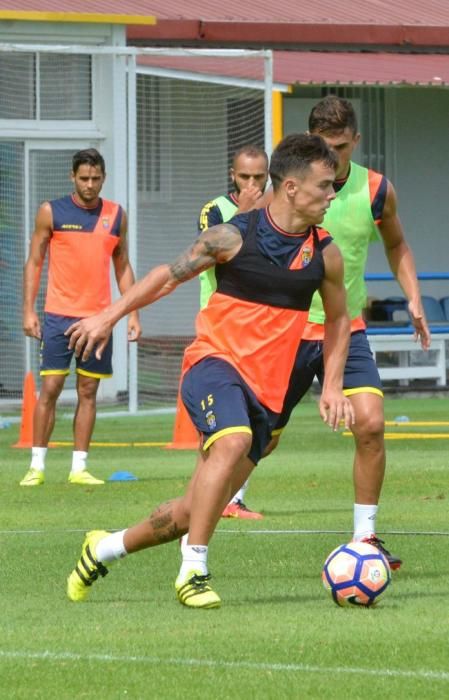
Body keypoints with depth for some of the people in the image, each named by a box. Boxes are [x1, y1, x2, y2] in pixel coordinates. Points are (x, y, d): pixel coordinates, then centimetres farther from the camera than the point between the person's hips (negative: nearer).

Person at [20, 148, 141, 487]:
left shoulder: (116, 215, 9)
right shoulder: (51, 212, 0)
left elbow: (123, 267, 15)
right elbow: (34, 262, 3)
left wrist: (132, 312, 8)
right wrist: (29, 310, -5)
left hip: (98, 317, 3)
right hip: (59, 315, -3)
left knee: (88, 391, 3)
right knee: (50, 388, -5)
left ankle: (79, 467, 7)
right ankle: (37, 465, 0)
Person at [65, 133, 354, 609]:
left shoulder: (324, 254, 3)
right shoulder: (234, 236, -7)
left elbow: (338, 319, 19)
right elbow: (170, 275, 7)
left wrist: (332, 385, 8)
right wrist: (109, 316, 4)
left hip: (266, 391, 4)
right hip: (215, 362, -4)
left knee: (193, 513, 3)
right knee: (233, 442, -36)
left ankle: (104, 549, 28)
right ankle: (193, 572, -29)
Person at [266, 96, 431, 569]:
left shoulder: (377, 191, -4)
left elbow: (396, 246, 16)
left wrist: (413, 298, 3)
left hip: (347, 330, 1)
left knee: (370, 424, -16)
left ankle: (365, 538, -6)